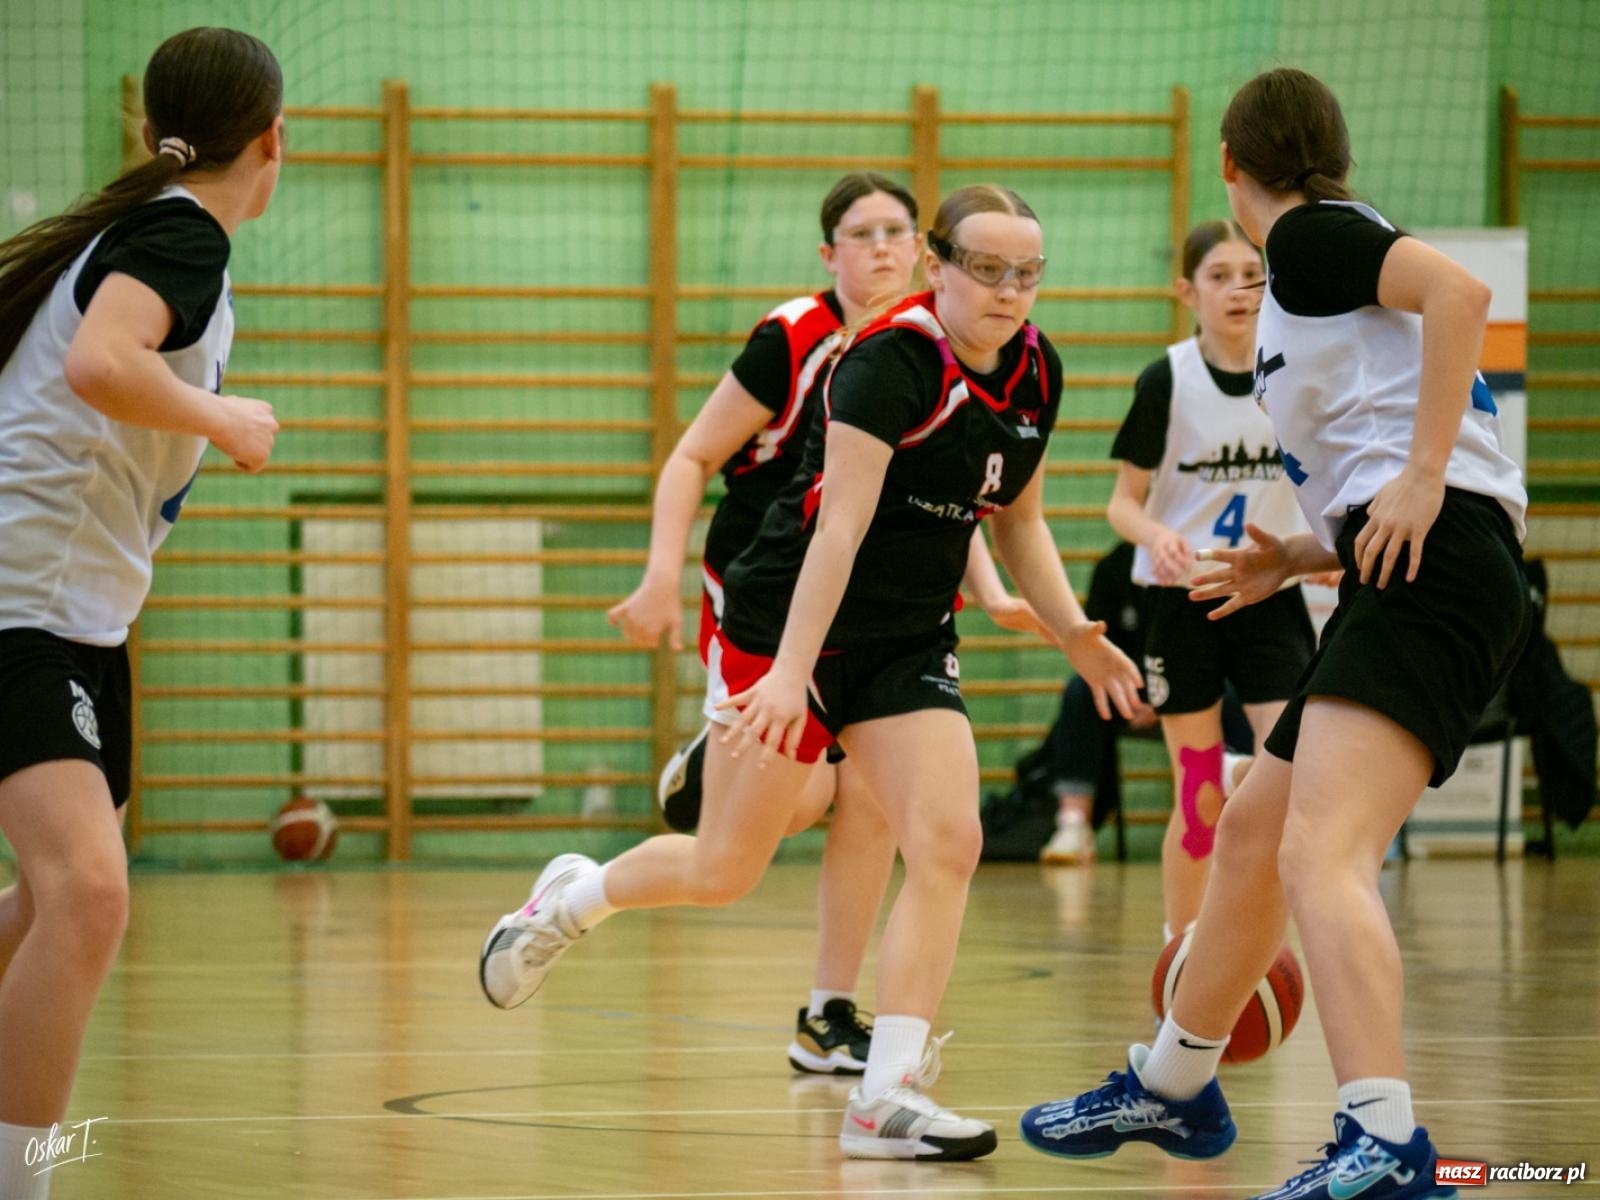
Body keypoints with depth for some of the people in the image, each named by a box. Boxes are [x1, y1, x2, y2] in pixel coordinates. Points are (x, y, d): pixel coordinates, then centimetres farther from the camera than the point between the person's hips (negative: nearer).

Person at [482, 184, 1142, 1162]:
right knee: (724, 872, 4)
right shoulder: (890, 358, -22)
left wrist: (1076, 635, 2)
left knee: (948, 842, -14)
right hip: (789, 626, -6)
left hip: (909, 642, 6)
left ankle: (886, 1098, -14)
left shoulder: (1036, 371, 0)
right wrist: (789, 672, -34)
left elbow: (1020, 521, 14)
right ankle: (570, 899, 36)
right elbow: (839, 528, -28)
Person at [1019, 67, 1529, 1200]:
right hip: (1420, 574, 10)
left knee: (1318, 854, -24)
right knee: (1252, 828, 23)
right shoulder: (1333, 257, 27)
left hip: (1438, 564, -10)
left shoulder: (1310, 236, 0)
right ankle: (1173, 1087, 40)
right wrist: (1298, 556, 19)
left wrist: (1423, 480, -22)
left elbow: (1460, 289, -20)